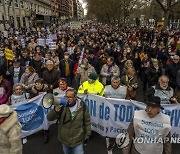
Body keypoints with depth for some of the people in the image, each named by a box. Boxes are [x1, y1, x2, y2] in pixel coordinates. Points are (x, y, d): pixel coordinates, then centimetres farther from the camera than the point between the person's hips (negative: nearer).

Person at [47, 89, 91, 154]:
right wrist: (55, 111, -37)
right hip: (64, 138, 2)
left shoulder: (82, 106, -14)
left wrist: (87, 133, 4)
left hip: (78, 138, -2)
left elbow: (87, 121, -1)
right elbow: (49, 118, -17)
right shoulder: (61, 105, -14)